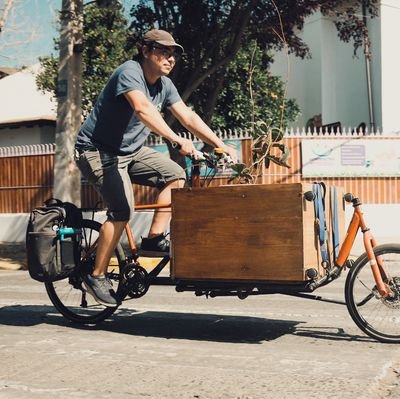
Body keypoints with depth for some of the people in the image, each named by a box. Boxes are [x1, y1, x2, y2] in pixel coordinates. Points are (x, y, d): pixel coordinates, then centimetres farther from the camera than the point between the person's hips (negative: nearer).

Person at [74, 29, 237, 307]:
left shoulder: (164, 85, 4)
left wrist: (222, 146, -6)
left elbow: (189, 118, 2)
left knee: (175, 175, -5)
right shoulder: (129, 72, -21)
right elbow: (143, 109, -39)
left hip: (131, 150, 8)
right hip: (98, 151, -8)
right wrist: (177, 141, -49)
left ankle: (155, 238, 1)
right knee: (122, 209, -21)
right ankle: (97, 276, -9)